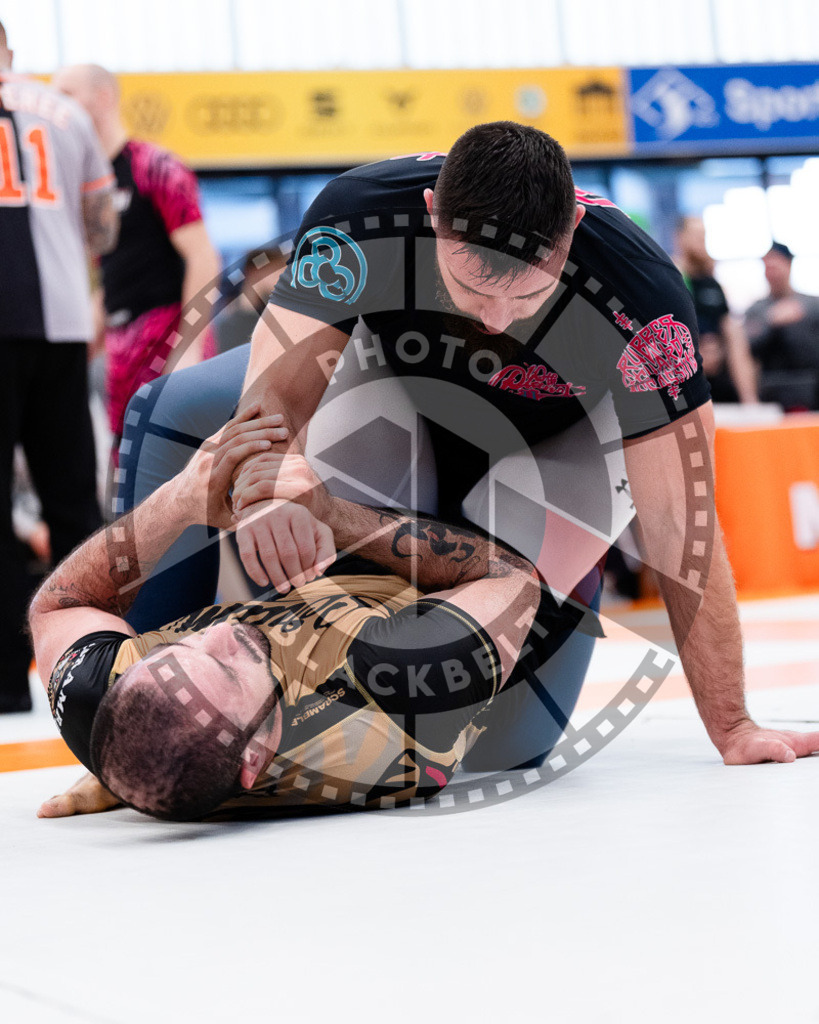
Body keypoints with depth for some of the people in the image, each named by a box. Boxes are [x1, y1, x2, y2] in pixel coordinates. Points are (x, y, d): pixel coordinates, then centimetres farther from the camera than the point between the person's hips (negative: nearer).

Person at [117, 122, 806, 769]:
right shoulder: (361, 215, -36)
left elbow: (682, 529, -34)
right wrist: (264, 491, -59)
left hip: (556, 444, -2)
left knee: (502, 744, -13)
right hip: (399, 391, 2)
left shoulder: (641, 299, -39)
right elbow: (277, 390, -35)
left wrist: (732, 729, -31)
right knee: (175, 411, -19)